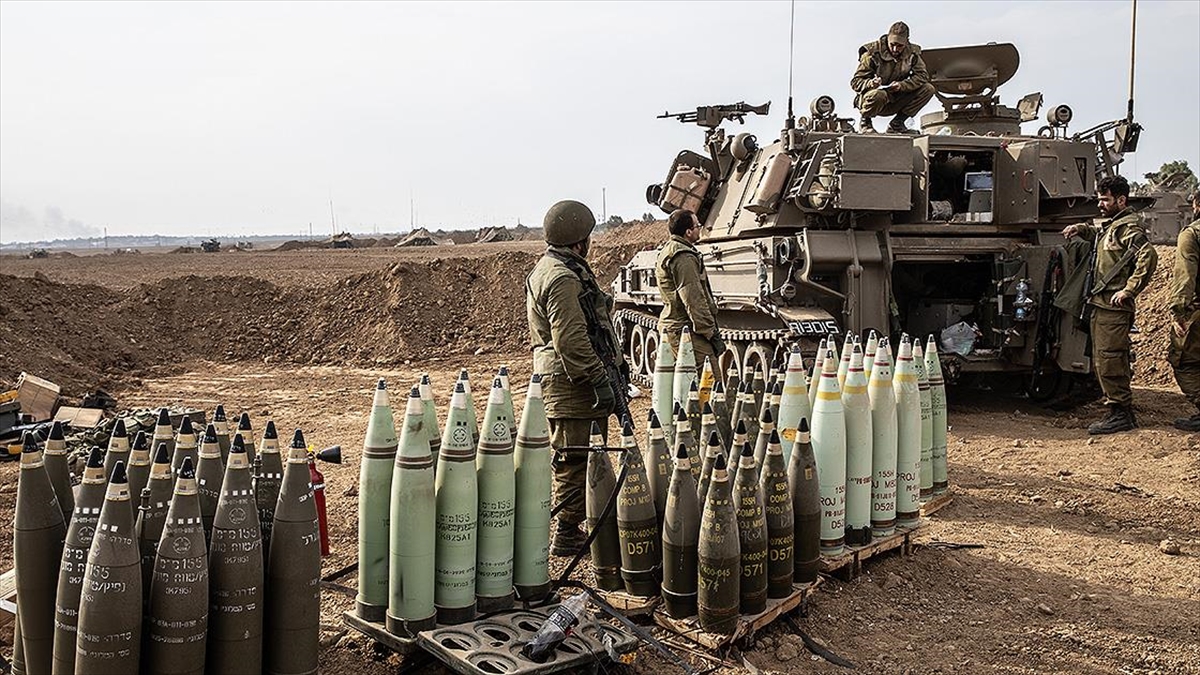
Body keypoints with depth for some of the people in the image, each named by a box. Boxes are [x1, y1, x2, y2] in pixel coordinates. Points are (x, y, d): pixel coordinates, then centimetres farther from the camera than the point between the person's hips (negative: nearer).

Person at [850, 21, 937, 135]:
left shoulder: (912, 53, -2)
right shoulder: (872, 53, -15)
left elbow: (922, 75, -8)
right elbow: (855, 82, -15)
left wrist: (902, 85, -25)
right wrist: (871, 83, -37)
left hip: (894, 103, 5)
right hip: (868, 99, -5)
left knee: (928, 89, -10)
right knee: (878, 95, -41)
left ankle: (897, 123, -2)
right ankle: (865, 122, -8)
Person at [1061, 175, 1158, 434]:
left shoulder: (1129, 227, -11)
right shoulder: (1109, 225, 18)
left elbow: (1148, 256, -25)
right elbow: (1097, 233, 43)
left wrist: (1129, 290, -26)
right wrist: (1081, 229, 24)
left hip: (1113, 306, -10)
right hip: (1100, 305, 10)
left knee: (1108, 360, -10)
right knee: (1102, 361, 12)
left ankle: (1121, 414, -4)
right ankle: (1122, 412, 19)